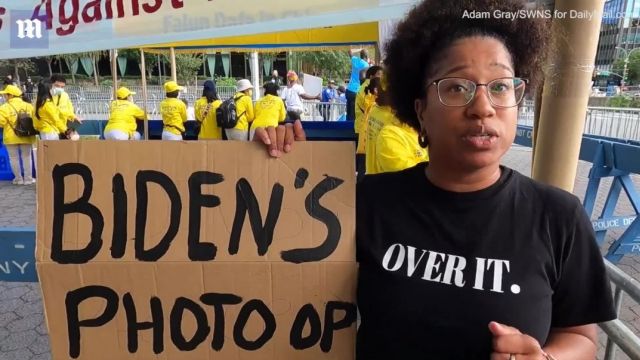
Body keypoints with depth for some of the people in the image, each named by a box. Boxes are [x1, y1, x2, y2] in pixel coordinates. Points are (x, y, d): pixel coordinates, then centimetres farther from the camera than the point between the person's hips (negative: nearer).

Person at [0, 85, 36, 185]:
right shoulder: (28, 106, 0)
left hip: (11, 137, -3)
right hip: (26, 136, 3)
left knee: (14, 158, 9)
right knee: (26, 157, 10)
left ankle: (18, 179, 14)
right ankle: (28, 178, 11)